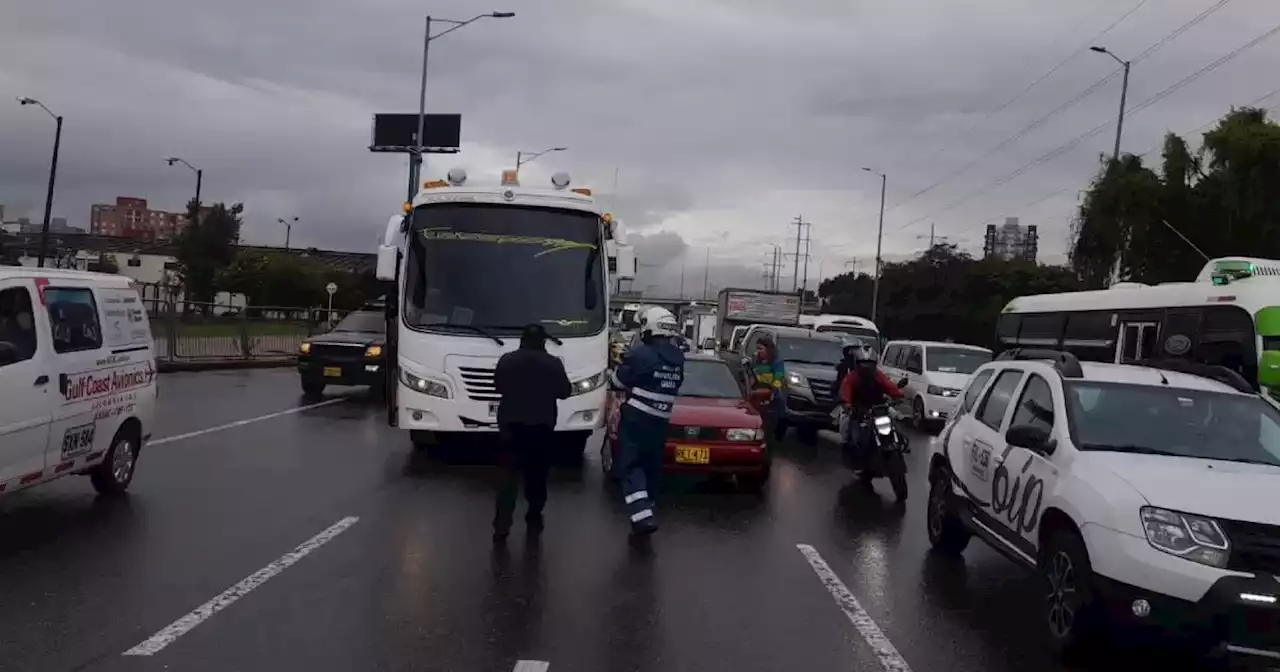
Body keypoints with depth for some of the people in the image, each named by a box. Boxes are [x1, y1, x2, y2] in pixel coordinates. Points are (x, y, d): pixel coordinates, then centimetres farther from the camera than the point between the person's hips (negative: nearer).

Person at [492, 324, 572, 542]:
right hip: (542, 426, 0)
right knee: (537, 476, 13)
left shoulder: (507, 360, -3)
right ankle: (534, 520, 18)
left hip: (511, 424, 1)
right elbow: (565, 392, 2)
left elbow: (498, 387, 9)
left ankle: (501, 526, -7)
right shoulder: (554, 363, -7)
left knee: (509, 476, 2)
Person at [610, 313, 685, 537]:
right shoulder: (678, 358, 5)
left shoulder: (641, 354, -14)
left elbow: (617, 380, -5)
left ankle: (642, 517, -19)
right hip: (661, 420, 6)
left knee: (630, 466, -5)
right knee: (650, 466, 15)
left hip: (636, 418, -6)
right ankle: (645, 512, 24)